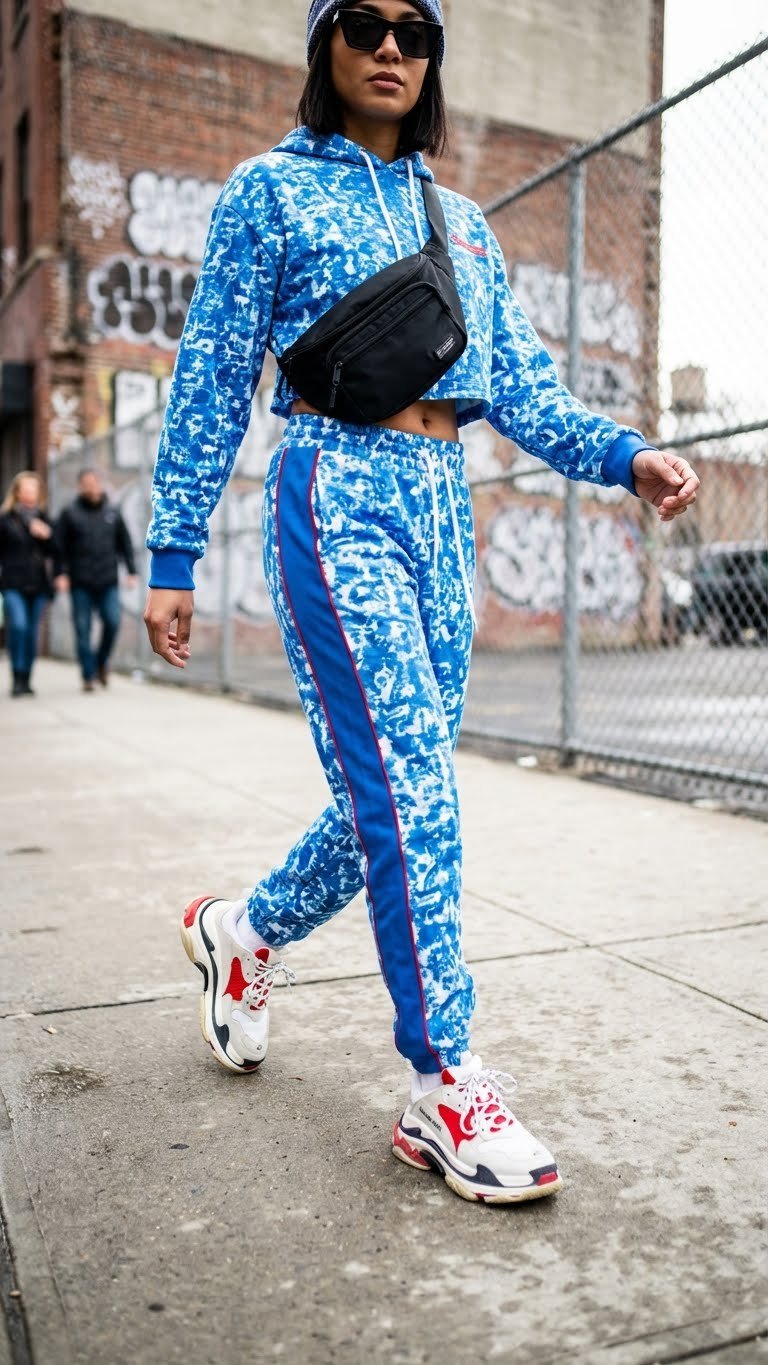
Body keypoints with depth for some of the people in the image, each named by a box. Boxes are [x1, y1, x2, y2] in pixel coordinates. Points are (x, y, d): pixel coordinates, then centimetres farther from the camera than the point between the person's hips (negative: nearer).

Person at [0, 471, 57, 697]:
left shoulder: (43, 519, 13)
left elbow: (53, 553, 10)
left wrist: (46, 536, -6)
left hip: (38, 585, 3)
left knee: (32, 633, 5)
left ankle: (26, 680, 16)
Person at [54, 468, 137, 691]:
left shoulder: (113, 512, 9)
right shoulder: (70, 513, 3)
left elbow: (125, 543, 13)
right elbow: (59, 546, 2)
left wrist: (131, 571, 6)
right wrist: (61, 573, -8)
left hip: (108, 583, 1)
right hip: (80, 583, -1)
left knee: (113, 622, -9)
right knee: (83, 630, 0)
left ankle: (101, 662, 16)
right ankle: (88, 676, 9)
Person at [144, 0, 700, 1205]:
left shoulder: (461, 222, 22)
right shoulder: (271, 189, 8)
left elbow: (518, 387, 15)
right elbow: (212, 380, 3)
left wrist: (624, 454, -3)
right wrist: (172, 553, -3)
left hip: (441, 507, 6)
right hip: (338, 492, -6)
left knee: (398, 788, 5)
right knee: (409, 783, -15)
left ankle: (247, 932, 30)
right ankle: (445, 1088, -6)